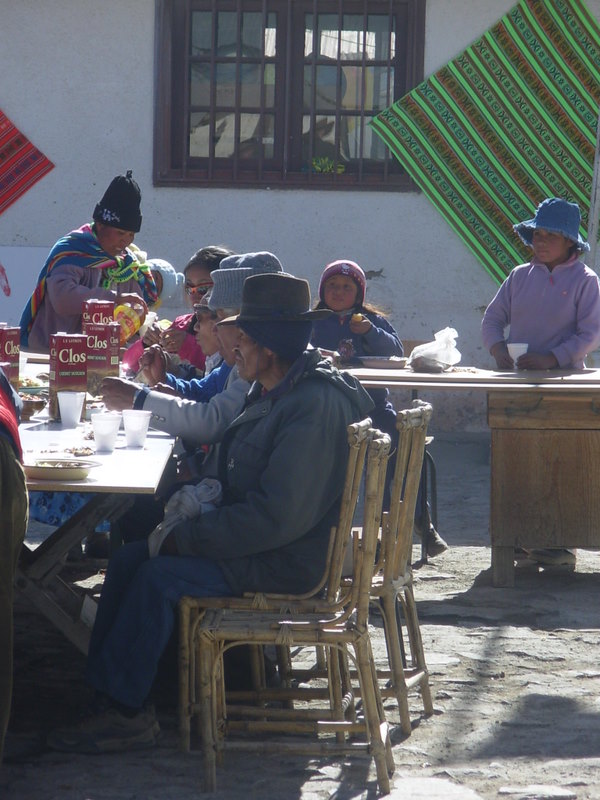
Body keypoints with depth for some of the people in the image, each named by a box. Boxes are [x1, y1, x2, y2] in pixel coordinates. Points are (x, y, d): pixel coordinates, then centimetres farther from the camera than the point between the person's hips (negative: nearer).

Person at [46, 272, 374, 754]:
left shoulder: (316, 407, -23)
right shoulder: (276, 393, 10)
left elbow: (280, 515, -28)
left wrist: (187, 537, -22)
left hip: (287, 561, -10)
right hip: (259, 536, 10)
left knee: (159, 577, -20)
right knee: (129, 559, 1)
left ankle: (125, 710, -7)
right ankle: (108, 692, -1)